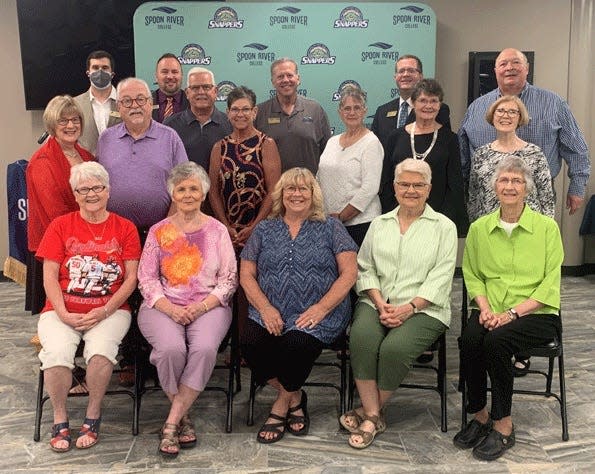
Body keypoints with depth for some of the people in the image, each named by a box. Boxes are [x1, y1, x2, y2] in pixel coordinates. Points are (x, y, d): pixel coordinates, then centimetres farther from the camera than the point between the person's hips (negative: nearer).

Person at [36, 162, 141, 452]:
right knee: (57, 352, -28)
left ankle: (92, 416, -6)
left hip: (110, 311, -1)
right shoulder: (60, 226, 8)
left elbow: (131, 278, 1)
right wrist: (64, 315, -11)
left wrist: (104, 311, -11)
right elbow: (49, 276, 2)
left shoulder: (125, 228, 6)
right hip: (63, 311, 1)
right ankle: (59, 419, -4)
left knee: (101, 350, -31)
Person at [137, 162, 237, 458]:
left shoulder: (217, 230, 8)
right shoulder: (158, 231, 9)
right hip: (163, 306, 0)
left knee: (205, 348, -31)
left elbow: (229, 279, 5)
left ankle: (171, 423, -18)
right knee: (171, 348, -31)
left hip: (208, 306, 0)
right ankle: (183, 417, -6)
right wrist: (170, 309, -12)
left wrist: (202, 306, -11)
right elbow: (146, 279, 4)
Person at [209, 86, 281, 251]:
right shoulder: (219, 147, 9)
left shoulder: (267, 144, -1)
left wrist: (254, 228, -13)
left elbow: (273, 192, -7)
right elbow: (213, 192, 6)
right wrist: (226, 227, -6)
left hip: (260, 229, -3)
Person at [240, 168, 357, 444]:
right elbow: (246, 275, 9)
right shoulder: (264, 230, 14)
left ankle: (282, 404, -2)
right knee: (250, 343, -26)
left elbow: (349, 273, -1)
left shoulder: (330, 228, 8)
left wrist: (321, 308, -13)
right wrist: (266, 308, -8)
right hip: (270, 314, 3)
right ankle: (294, 398, -1)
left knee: (298, 343, -32)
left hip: (317, 316, -2)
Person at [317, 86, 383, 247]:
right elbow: (320, 179, 16)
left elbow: (369, 189, -13)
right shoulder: (332, 141, 14)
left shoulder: (371, 143, -6)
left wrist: (341, 217, -13)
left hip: (359, 222, -5)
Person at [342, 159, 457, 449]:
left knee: (395, 347, -31)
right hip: (377, 303, 3)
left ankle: (369, 410, -9)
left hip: (423, 308, -2)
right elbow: (365, 269, 10)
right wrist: (381, 304, -8)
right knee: (361, 337, -30)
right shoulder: (379, 224, 19)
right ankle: (374, 416, -19)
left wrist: (409, 308, -15)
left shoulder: (444, 227, 8)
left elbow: (441, 277, -3)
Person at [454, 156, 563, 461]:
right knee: (469, 339, -29)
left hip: (536, 313, -2)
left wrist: (512, 312, -16)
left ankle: (503, 426, -14)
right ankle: (479, 415, -7)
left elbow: (550, 284, -5)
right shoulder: (479, 227, 9)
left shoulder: (547, 227, 0)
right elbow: (471, 275, 11)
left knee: (496, 340, -32)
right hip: (491, 312, 3)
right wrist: (484, 307, -8)